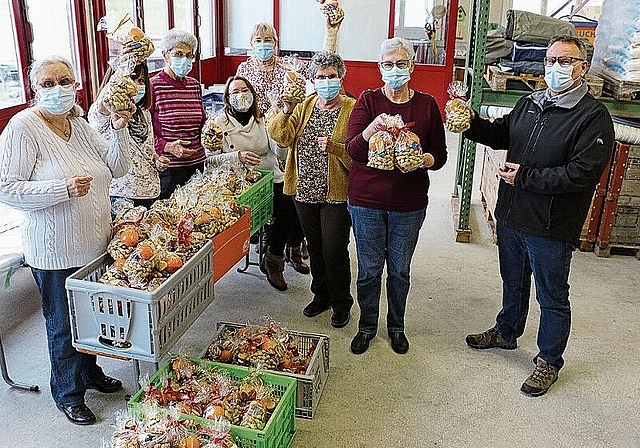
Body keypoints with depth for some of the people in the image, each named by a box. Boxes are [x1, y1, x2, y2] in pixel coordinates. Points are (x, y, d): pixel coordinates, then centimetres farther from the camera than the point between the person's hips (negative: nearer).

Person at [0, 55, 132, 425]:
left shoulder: (80, 125, 7)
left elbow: (117, 168, 8)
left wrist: (120, 131, -8)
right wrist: (64, 189, -28)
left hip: (95, 245, 7)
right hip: (56, 253, -6)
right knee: (64, 325, 10)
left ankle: (90, 371, 46)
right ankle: (68, 394, 32)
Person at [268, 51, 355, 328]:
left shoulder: (352, 109, -7)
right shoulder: (305, 106, 7)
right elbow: (281, 137, -6)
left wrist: (333, 146, -29)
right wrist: (286, 112, -22)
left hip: (336, 194, -5)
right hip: (305, 191, 5)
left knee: (334, 250, 1)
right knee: (315, 247, 18)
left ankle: (341, 303, 22)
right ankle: (321, 295, 37)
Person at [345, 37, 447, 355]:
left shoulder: (426, 105, 1)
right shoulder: (368, 100, -2)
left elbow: (440, 154, 3)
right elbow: (352, 149, -12)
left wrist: (424, 159, -19)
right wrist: (372, 128, -31)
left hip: (409, 204, 1)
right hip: (366, 200, -1)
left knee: (399, 270, 13)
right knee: (369, 269, 10)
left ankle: (396, 327, 35)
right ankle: (367, 326, 32)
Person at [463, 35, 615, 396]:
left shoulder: (593, 116, -15)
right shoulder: (530, 103, 6)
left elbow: (583, 173, -24)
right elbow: (500, 135, 18)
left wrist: (525, 176, -21)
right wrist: (470, 123, -2)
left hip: (551, 229, -6)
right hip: (510, 217, 7)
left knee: (553, 298, 11)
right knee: (514, 283, 25)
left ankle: (549, 361, 30)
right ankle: (507, 332, 48)